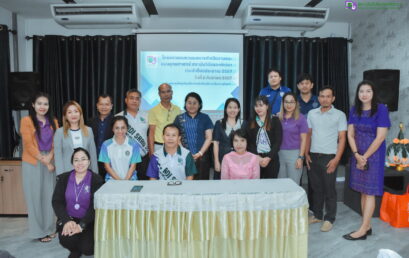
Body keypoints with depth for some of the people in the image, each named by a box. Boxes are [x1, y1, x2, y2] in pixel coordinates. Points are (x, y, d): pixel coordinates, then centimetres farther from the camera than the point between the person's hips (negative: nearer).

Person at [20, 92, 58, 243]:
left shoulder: (53, 122, 11)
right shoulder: (26, 120, -2)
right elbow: (29, 145, -8)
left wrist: (49, 158, -11)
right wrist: (44, 161, -12)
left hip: (50, 163, 4)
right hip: (33, 164, -3)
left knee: (49, 196, 8)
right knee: (35, 197, 3)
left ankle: (49, 228, 21)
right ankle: (39, 231, 14)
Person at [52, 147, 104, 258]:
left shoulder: (97, 180, -7)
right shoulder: (63, 178, 3)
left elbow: (95, 206, -12)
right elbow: (56, 201, -3)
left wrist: (81, 225, -25)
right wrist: (67, 220, -19)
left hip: (88, 221, -2)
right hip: (68, 219, 2)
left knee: (87, 248, -20)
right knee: (66, 240, -26)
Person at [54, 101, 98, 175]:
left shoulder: (88, 130, 7)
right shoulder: (59, 132, 1)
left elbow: (93, 153, 8)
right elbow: (58, 156, 0)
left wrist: (95, 174, 5)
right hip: (67, 172, -1)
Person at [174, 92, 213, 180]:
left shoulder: (205, 118, 8)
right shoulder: (179, 118, 9)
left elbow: (209, 138, 4)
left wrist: (200, 153, -6)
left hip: (201, 157, 0)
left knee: (202, 179, -2)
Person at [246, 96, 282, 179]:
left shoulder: (275, 120, 3)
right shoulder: (251, 122, 9)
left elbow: (278, 141, -3)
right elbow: (249, 142, 3)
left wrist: (268, 158, -12)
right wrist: (257, 157, -10)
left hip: (271, 159, -1)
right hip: (255, 159, 1)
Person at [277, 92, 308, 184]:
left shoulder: (301, 118, -2)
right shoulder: (278, 118, 7)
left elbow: (303, 139, -3)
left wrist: (301, 157, -8)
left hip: (294, 153, -3)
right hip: (279, 153, 3)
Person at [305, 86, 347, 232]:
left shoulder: (339, 115, -2)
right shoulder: (312, 113, 8)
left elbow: (342, 138, -4)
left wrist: (336, 159, -11)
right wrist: (306, 154, 6)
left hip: (329, 157, -3)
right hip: (313, 156, 4)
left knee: (329, 189, 3)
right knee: (316, 187, 12)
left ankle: (329, 219, 16)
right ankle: (317, 215, 26)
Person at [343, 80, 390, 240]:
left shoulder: (381, 109, -10)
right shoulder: (354, 110, 5)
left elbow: (380, 137, -13)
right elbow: (350, 135, 3)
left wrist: (365, 157, -11)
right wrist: (357, 155, -9)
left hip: (374, 154, -5)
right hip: (358, 155, 5)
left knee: (369, 193, 0)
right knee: (363, 192, 10)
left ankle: (362, 230, 5)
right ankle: (367, 226, 21)